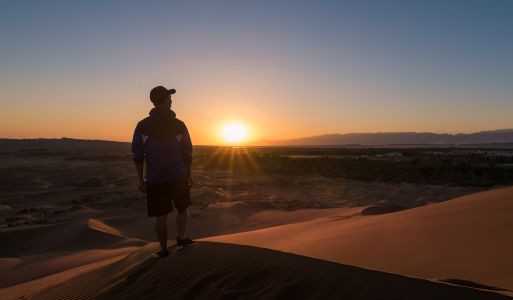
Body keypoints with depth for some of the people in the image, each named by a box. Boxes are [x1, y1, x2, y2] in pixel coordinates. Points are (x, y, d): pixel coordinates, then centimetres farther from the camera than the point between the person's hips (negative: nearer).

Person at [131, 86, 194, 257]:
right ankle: (180, 238, 21)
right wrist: (189, 175, 10)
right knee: (182, 208, 22)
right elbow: (187, 154, -2)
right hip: (178, 177, -1)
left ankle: (164, 249, 19)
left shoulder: (142, 126, -5)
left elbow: (137, 154, -4)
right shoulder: (179, 125, -6)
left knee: (160, 215, 10)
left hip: (155, 179, 1)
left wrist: (141, 179, 4)